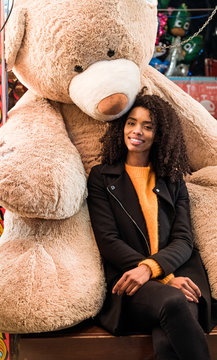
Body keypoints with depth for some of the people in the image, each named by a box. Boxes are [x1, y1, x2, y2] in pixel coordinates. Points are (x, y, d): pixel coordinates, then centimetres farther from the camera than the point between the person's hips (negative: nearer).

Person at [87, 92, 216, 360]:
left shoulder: (173, 181, 20)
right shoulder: (102, 177, 12)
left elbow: (183, 240, 9)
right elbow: (107, 240, 1)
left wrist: (150, 267, -15)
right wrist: (166, 277, -11)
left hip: (178, 277, 2)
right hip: (129, 280, -1)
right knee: (173, 302, -36)